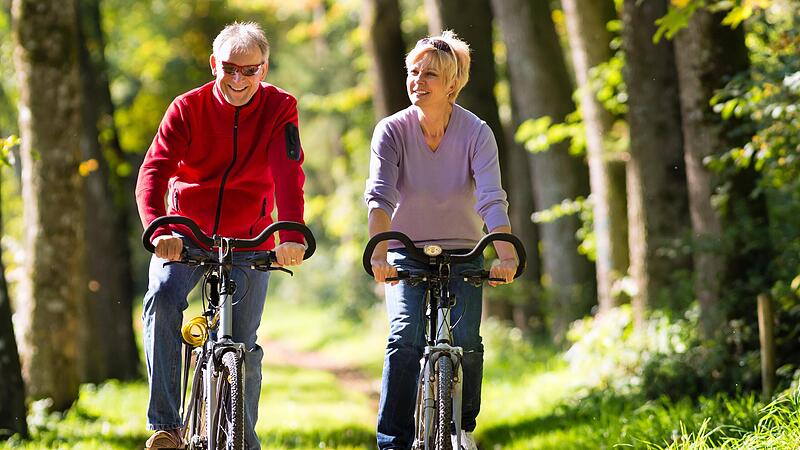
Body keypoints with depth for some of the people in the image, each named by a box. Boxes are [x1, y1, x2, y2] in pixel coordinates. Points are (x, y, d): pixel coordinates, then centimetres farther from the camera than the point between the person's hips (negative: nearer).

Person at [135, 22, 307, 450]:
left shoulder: (279, 109, -7)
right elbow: (154, 170, -20)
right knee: (162, 296, -28)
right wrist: (159, 230, -39)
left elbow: (288, 173, -21)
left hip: (248, 241, 1)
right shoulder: (188, 108, -9)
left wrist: (292, 235, -38)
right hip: (185, 234, -1)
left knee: (242, 345, -2)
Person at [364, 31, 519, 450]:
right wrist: (380, 251, -42)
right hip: (408, 254, 0)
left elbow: (492, 198, -27)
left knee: (466, 341, -15)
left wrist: (506, 253, -43)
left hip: (463, 254, 0)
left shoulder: (476, 133, -14)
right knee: (404, 339, -20)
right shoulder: (391, 131, -13)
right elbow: (379, 195, -26)